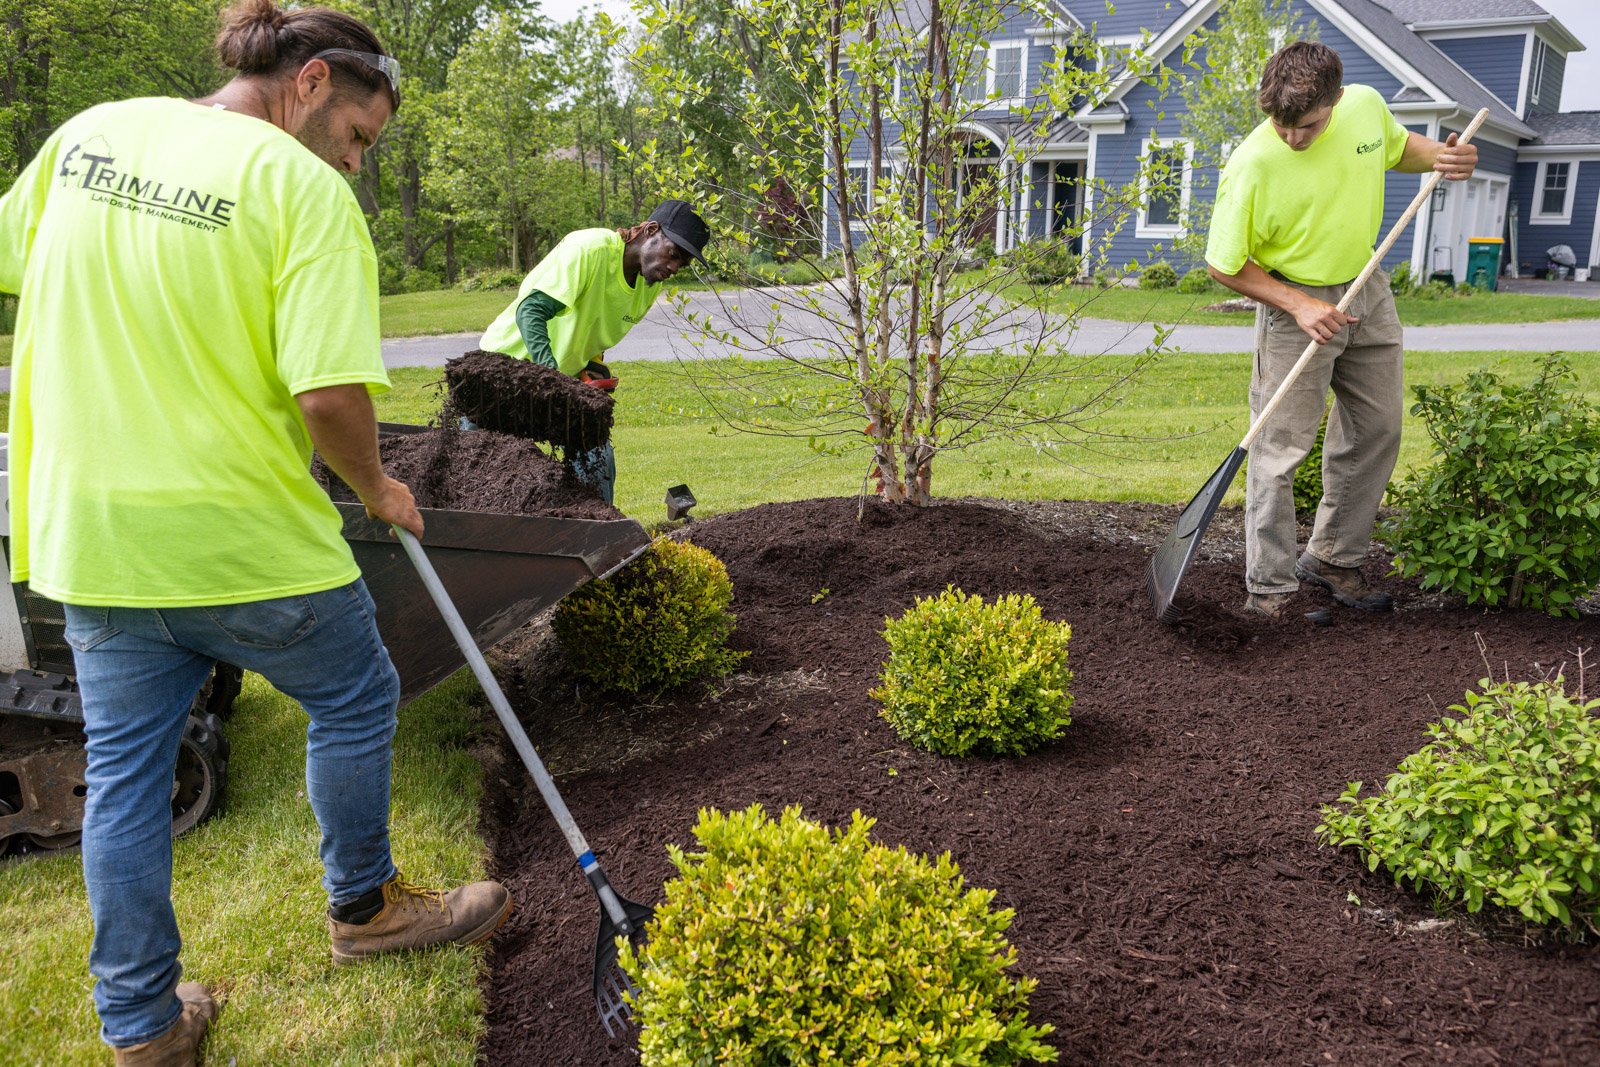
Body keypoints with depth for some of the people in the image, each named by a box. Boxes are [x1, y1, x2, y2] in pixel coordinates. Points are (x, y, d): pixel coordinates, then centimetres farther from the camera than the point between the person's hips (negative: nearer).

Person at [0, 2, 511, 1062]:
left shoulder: (86, 133, 5)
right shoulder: (305, 189, -16)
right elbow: (331, 396, -23)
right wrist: (377, 488, -5)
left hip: (86, 528, 7)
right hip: (241, 538, -6)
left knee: (126, 766, 16)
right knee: (355, 700, 19)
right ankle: (365, 905, 38)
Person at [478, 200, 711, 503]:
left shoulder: (651, 285, -3)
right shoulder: (588, 249, -28)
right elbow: (530, 309, -36)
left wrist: (593, 365, -7)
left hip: (568, 376, 7)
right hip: (510, 361, -6)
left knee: (597, 463, -2)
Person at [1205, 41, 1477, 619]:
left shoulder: (1367, 106, -10)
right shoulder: (1252, 165, -26)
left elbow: (1398, 146, 14)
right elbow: (1225, 265, -17)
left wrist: (1439, 156, -7)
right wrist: (1299, 305, -22)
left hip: (1367, 288, 6)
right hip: (1294, 301, -6)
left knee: (1378, 429, 13)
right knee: (1281, 448, -6)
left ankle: (1334, 559, 28)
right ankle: (1270, 586, 5)